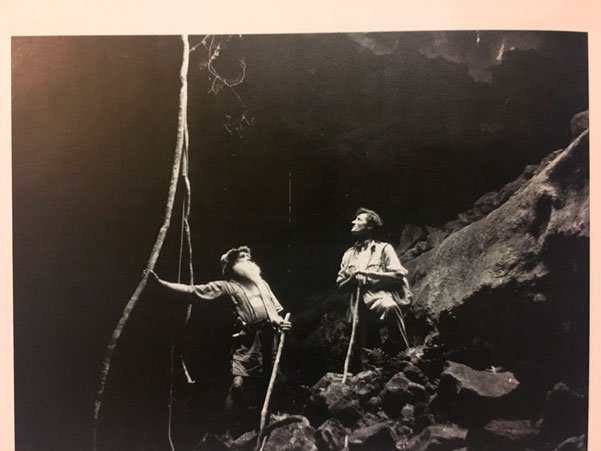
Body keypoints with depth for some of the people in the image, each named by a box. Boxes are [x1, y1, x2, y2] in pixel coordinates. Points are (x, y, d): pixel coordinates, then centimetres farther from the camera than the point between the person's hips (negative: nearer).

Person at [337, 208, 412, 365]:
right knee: (367, 358, 7)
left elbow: (399, 275, -5)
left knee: (389, 307, -40)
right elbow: (340, 285, 18)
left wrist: (369, 273, -9)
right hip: (361, 308, 5)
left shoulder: (383, 248, 5)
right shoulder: (349, 254, 18)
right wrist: (352, 278, -4)